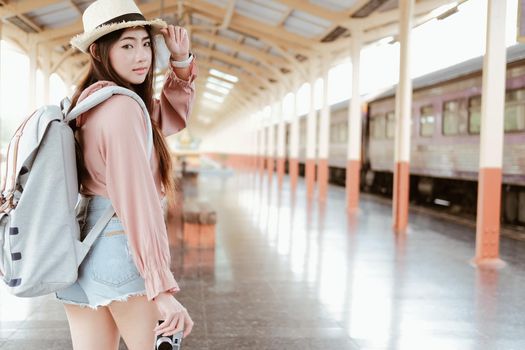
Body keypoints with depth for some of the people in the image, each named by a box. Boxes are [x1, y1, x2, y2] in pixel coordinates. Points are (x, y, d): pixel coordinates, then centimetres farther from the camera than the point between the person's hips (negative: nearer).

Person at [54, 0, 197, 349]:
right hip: (122, 253, -8)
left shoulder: (86, 104, 12)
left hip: (78, 254, 8)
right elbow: (137, 200, -23)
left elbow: (173, 115, 22)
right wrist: (163, 288, -25)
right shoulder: (122, 106, -16)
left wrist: (182, 61, 6)